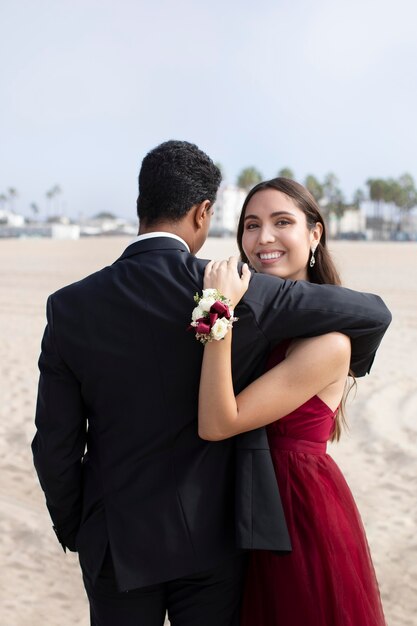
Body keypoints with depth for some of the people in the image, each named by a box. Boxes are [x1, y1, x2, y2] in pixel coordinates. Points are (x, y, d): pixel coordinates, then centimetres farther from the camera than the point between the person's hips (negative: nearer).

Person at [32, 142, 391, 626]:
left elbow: (56, 444, -6)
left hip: (117, 539, 2)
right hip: (212, 534, -1)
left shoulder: (69, 308, -10)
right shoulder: (238, 294, -16)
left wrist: (72, 529, 11)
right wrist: (353, 359, 17)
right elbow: (372, 312, -6)